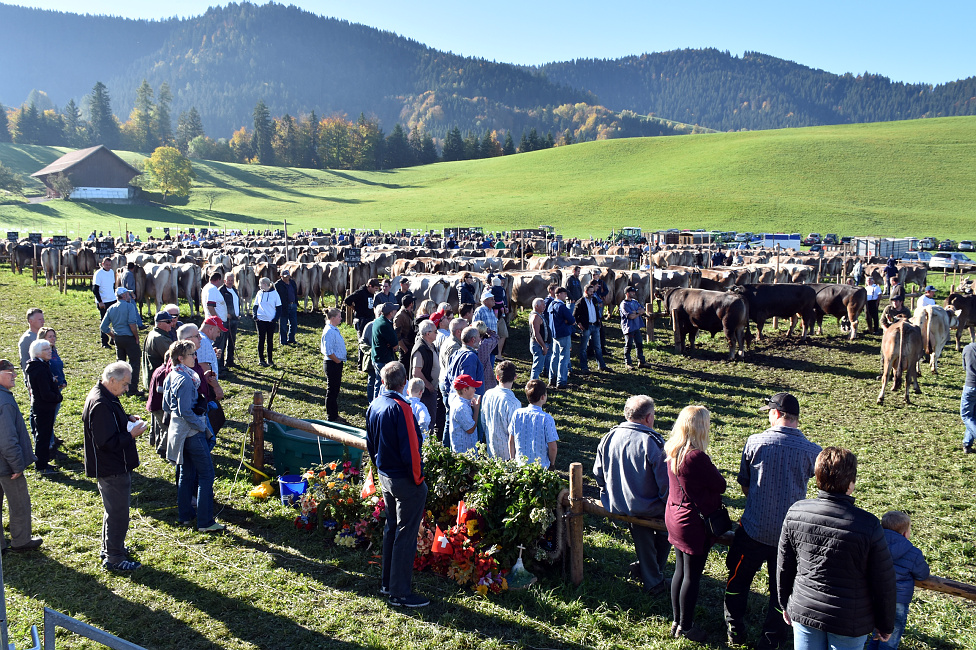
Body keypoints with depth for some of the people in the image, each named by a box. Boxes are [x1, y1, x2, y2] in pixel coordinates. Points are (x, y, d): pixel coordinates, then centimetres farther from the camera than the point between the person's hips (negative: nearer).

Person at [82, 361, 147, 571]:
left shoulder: (103, 395, 6)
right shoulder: (101, 405, -27)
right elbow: (106, 442, -28)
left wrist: (127, 419, 5)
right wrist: (131, 434, -19)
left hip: (114, 466, 11)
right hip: (112, 470, -11)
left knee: (114, 510, 24)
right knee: (118, 514, 1)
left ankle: (109, 549, 38)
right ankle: (114, 558, 12)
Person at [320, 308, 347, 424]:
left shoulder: (335, 330, 11)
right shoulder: (329, 331, -19)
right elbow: (328, 351, -23)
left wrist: (340, 361, 14)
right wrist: (337, 361, -15)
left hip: (337, 363, 10)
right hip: (332, 364, -10)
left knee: (336, 389, 17)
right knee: (332, 391, -1)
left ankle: (335, 415, 28)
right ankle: (331, 417, 8)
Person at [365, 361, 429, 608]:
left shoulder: (373, 406, 4)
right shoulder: (400, 407, -22)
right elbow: (410, 448, -22)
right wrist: (418, 477, -11)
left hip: (384, 477, 8)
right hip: (405, 480, -8)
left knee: (392, 527, 21)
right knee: (406, 534, 1)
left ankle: (387, 583, 31)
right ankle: (399, 593, 8)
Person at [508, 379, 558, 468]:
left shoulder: (517, 414, -6)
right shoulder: (546, 418, -17)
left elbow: (511, 441, 2)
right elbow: (553, 447, -13)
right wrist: (552, 464, 5)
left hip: (520, 464, 4)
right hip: (541, 467, -4)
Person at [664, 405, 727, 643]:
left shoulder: (671, 450, -1)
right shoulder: (697, 457, -27)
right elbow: (720, 486, -14)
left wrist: (709, 473, 2)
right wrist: (714, 471, 3)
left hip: (674, 516, 8)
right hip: (694, 523, -8)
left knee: (681, 570, 19)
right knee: (692, 576, 7)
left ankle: (677, 622, 31)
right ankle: (685, 628, 21)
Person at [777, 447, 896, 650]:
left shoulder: (795, 512, -11)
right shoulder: (868, 525, -20)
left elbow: (784, 566, 1)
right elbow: (883, 582, -10)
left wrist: (786, 604, 16)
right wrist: (886, 626, 6)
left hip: (804, 612, 3)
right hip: (849, 623, -2)